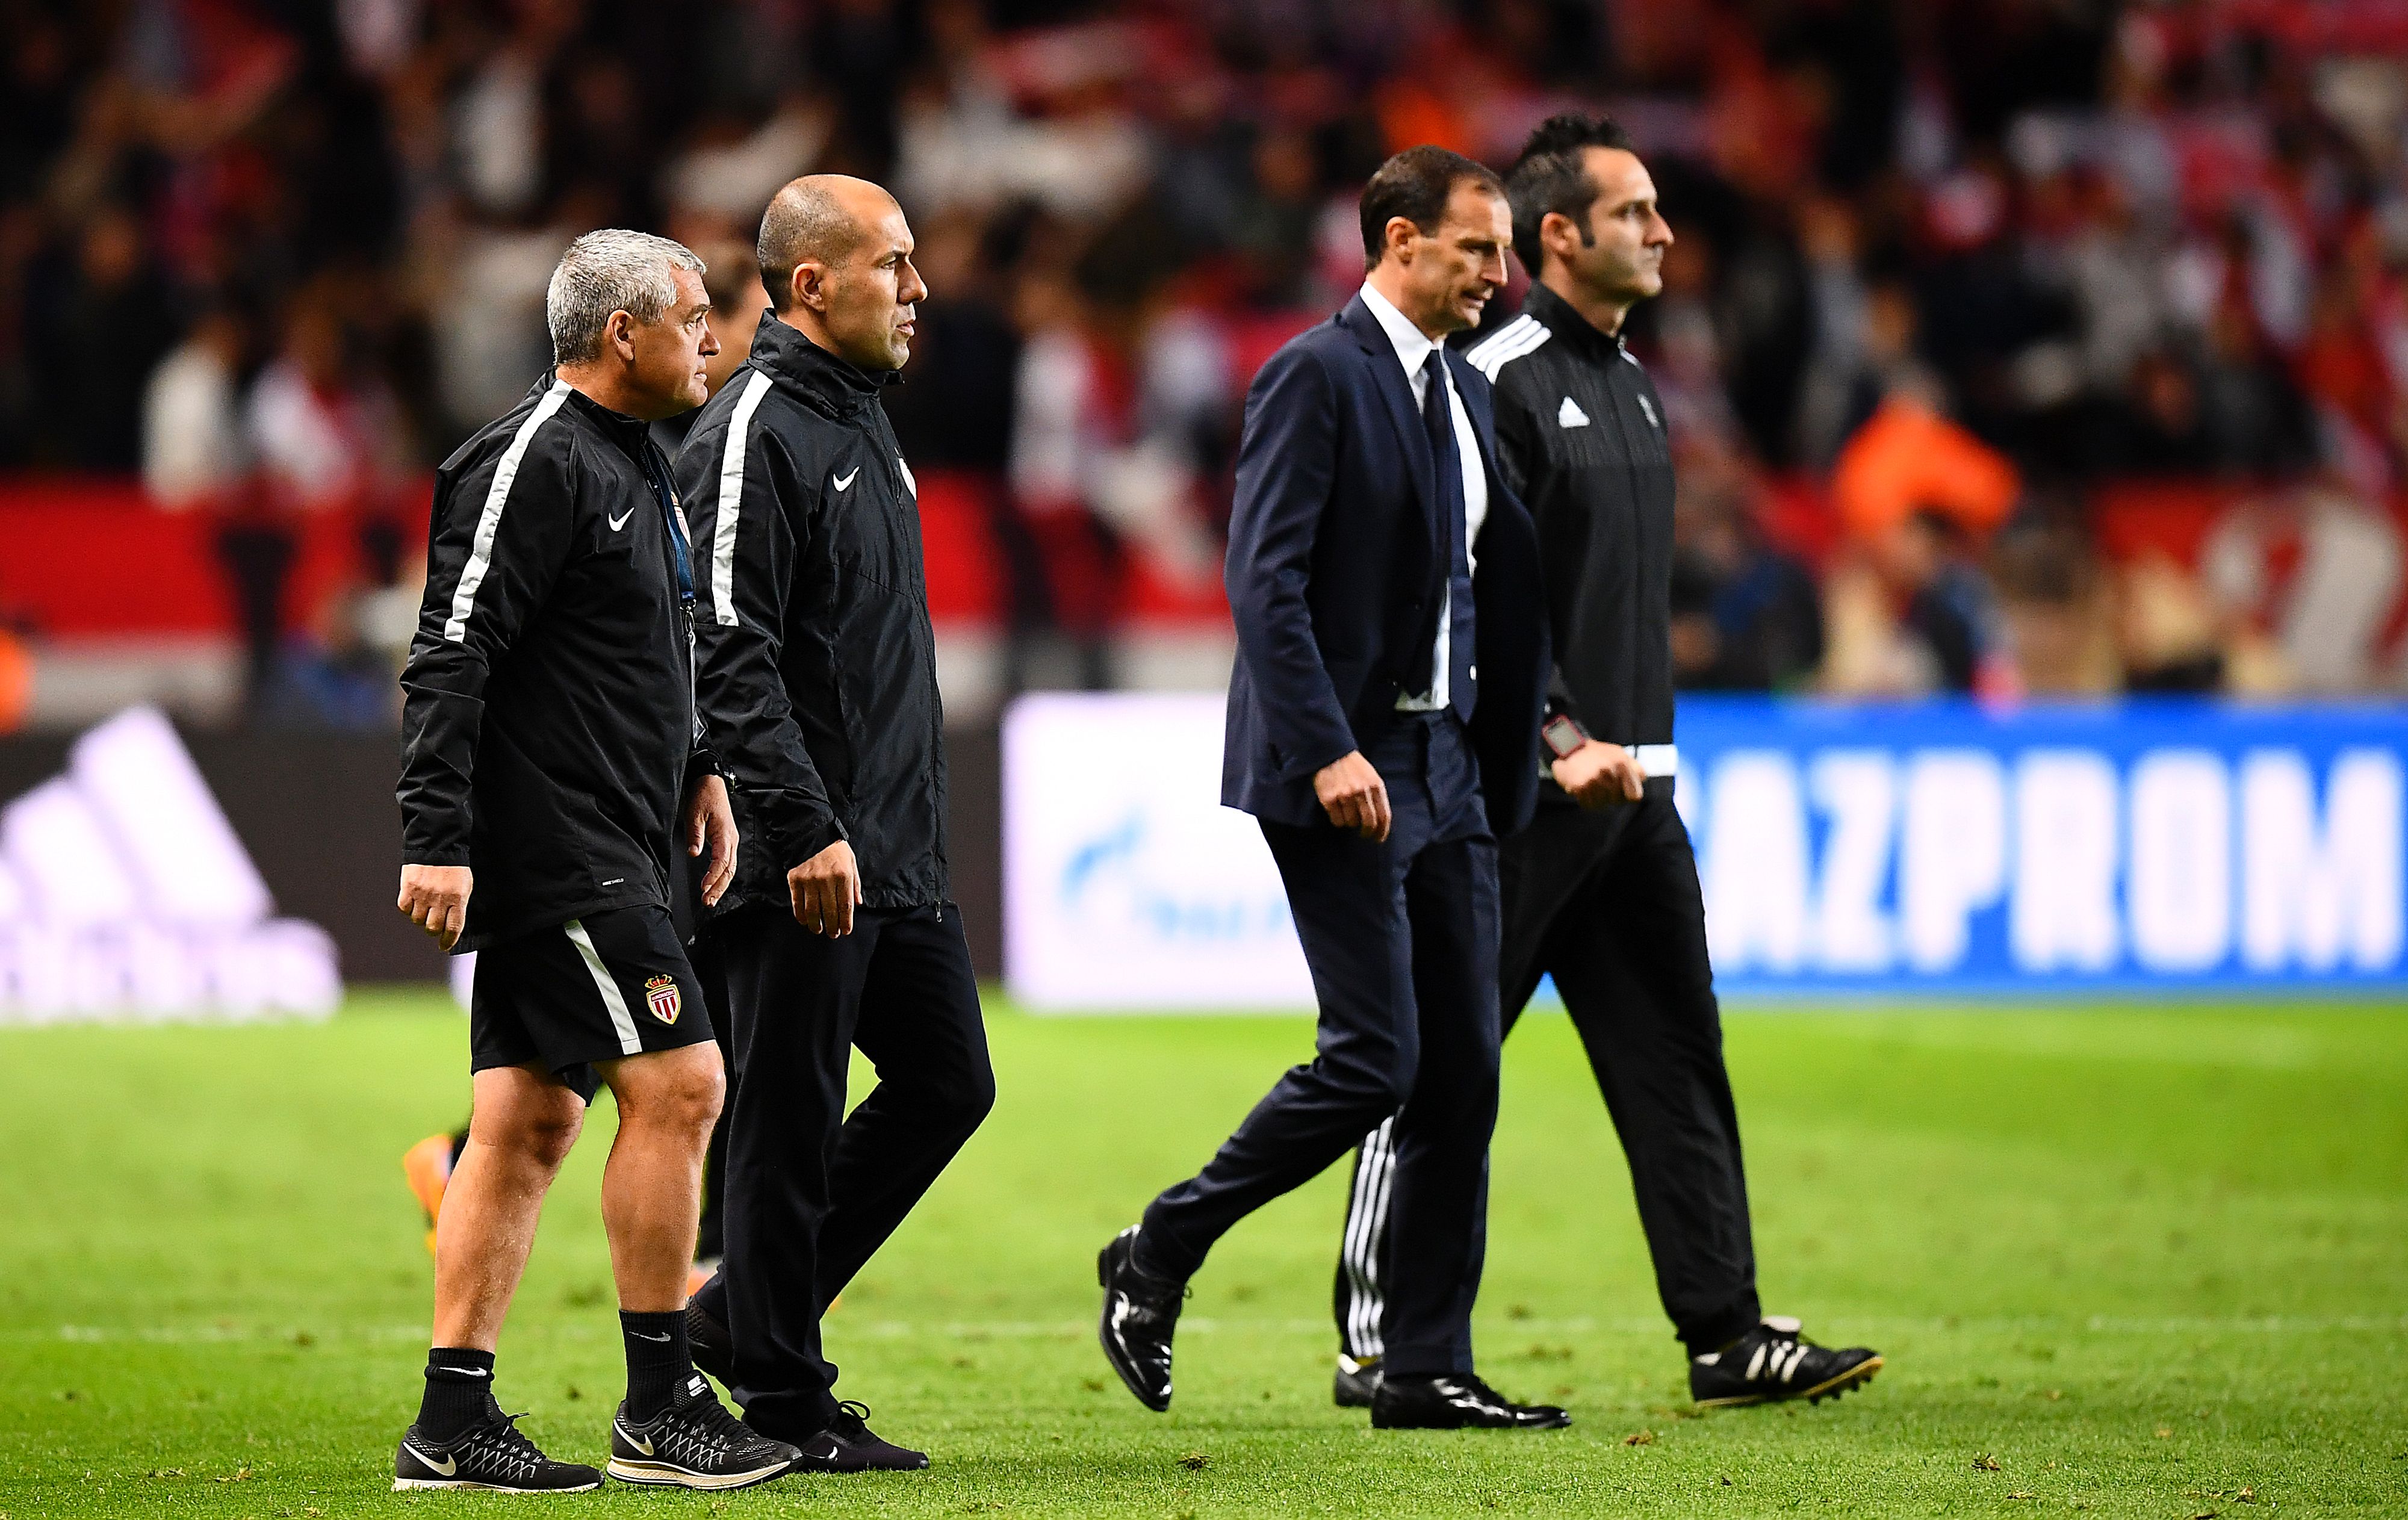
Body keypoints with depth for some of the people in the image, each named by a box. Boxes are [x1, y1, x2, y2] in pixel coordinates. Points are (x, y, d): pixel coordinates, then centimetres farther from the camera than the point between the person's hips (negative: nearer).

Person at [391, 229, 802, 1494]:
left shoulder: (629, 462, 18)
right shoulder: (532, 463, -14)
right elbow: (449, 662, -19)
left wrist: (694, 769, 22)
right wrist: (435, 842, -23)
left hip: (601, 850, 10)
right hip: (550, 853, -10)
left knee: (528, 1121, 7)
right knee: (676, 1084, -10)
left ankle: (452, 1418, 7)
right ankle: (659, 1408, -5)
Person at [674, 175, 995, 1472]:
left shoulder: (862, 418, 17)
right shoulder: (752, 435, -13)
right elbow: (731, 660, -20)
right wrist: (806, 831, -25)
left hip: (895, 859, 10)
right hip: (801, 867, -10)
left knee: (947, 1084, 12)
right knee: (788, 1123, -3)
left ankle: (739, 1313, 21)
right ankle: (783, 1401, 5)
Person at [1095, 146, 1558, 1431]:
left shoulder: (1466, 392, 16)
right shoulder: (1318, 376, -10)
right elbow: (1264, 581, -17)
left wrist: (1506, 767, 14)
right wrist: (1328, 750, -23)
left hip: (1445, 772, 9)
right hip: (1346, 770, -8)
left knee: (1463, 1075, 5)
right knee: (1372, 1062, -12)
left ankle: (1428, 1370, 9)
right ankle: (1158, 1257, 5)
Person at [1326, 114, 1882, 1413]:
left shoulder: (1627, 380, 17)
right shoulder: (1499, 381, -12)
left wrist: (1642, 745, 18)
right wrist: (1561, 741, -21)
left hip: (1629, 783, 9)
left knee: (1678, 1058, 5)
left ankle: (1725, 1335, 6)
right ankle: (1376, 1340, 3)